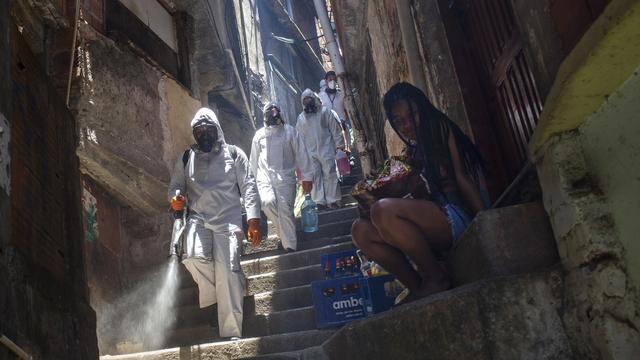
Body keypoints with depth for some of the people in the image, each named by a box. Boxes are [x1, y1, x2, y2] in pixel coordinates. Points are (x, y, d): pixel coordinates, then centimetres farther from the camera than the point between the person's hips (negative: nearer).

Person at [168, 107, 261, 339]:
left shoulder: (234, 154, 12)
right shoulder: (186, 158, 20)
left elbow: (248, 187, 6)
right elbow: (175, 185, 21)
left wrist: (254, 220, -6)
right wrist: (175, 198, -5)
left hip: (228, 220, -2)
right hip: (198, 219, 2)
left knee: (227, 270, -17)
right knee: (194, 258, -28)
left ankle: (231, 334, -12)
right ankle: (215, 294, 2)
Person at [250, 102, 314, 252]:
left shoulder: (290, 131, 6)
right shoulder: (259, 134, 12)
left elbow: (301, 155, 5)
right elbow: (254, 160, 17)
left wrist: (307, 177, 2)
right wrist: (253, 180, 15)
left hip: (285, 177, -1)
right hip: (265, 176, 1)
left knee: (285, 211, -7)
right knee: (268, 202, -23)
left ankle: (290, 246, 3)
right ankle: (284, 230, 3)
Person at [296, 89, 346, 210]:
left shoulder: (325, 111, 5)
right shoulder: (301, 117, 12)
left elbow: (335, 129, 3)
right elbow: (300, 136, 14)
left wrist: (339, 144, -2)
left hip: (326, 150, -2)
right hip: (310, 152, 2)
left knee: (330, 175, -2)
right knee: (315, 176, -1)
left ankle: (332, 200, 3)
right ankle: (320, 201, 2)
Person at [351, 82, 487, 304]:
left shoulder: (442, 132, 3)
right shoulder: (412, 152, 22)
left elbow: (463, 180, -6)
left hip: (456, 217, -7)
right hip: (433, 223, 7)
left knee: (383, 210, -28)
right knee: (361, 230, -9)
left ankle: (436, 279, -15)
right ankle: (416, 285, -11)